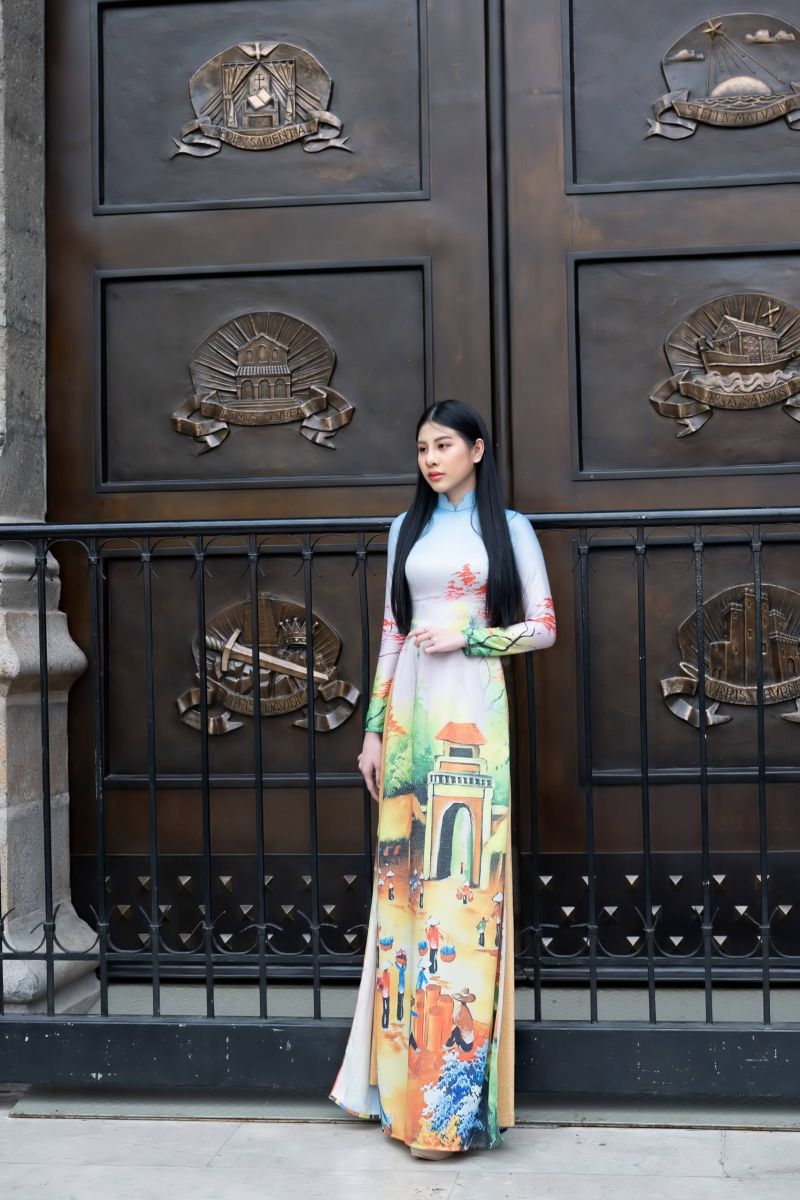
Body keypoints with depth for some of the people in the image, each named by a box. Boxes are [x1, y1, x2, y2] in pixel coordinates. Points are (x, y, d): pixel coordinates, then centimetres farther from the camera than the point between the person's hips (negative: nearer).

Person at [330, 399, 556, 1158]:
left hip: (473, 711, -4)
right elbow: (391, 633, 14)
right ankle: (407, 1084, 12)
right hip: (410, 711, 4)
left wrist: (468, 635, -10)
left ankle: (455, 1101, -1)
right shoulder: (407, 529, 15)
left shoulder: (508, 528, 6)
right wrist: (373, 727, 8)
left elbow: (544, 628, 3)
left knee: (466, 876, -7)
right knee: (409, 881, 3)